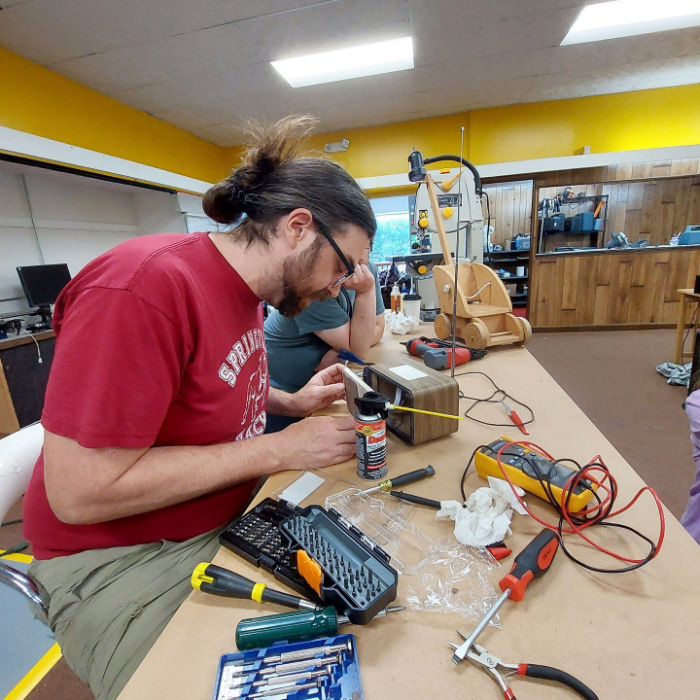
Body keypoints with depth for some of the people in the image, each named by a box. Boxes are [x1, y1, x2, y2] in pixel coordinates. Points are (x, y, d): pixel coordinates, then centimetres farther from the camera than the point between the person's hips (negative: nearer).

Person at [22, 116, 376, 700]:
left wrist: (291, 403, -2)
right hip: (120, 556, -6)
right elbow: (80, 493, -28)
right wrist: (281, 448, -25)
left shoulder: (246, 289, 0)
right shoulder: (143, 286, -28)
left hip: (229, 517, 7)